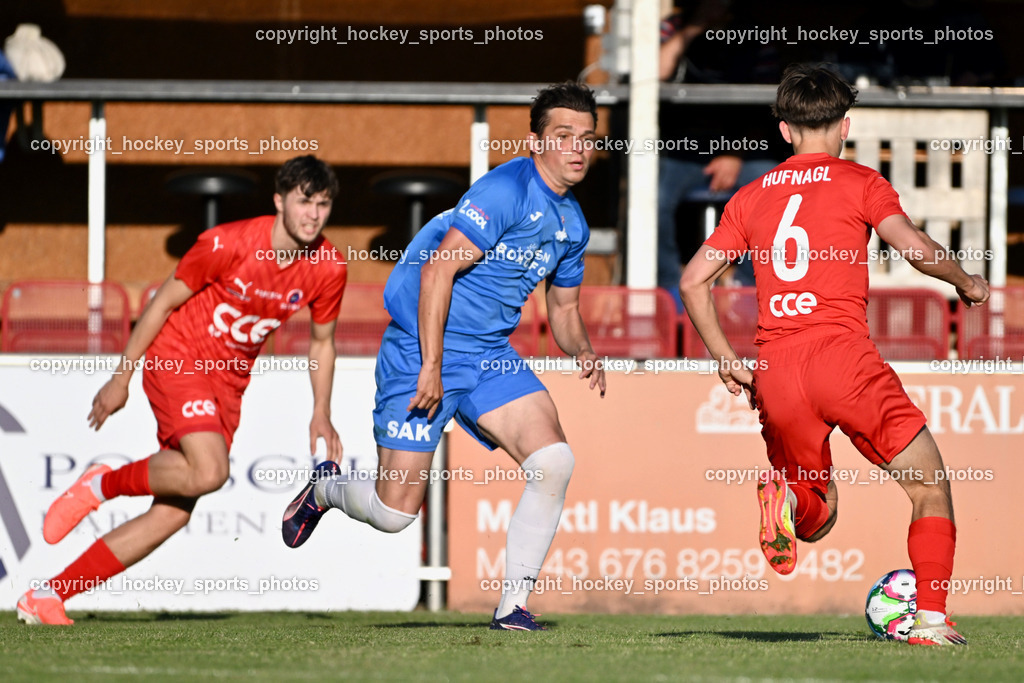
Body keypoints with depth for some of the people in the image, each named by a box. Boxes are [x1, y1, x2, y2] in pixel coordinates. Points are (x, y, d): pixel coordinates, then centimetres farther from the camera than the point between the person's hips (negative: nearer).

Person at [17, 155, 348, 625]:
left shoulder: (328, 269, -5)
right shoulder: (228, 244, -19)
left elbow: (321, 342, 13)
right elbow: (163, 303, -9)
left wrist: (321, 417, 6)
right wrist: (121, 377, -6)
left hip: (228, 382, 6)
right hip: (177, 358, -6)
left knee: (174, 513, -3)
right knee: (208, 472, -31)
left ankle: (46, 599, 3)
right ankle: (102, 484, -4)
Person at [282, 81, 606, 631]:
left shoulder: (571, 223, 10)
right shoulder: (507, 190, -17)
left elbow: (564, 308, 23)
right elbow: (437, 270, -21)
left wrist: (582, 351, 0)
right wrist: (431, 367, -23)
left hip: (491, 357, 7)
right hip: (423, 349, -7)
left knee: (554, 461, -16)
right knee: (394, 513, -7)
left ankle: (513, 605, -6)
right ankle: (325, 488, 29)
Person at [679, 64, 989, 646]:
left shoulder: (752, 196, 19)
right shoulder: (860, 183, 6)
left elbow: (694, 280, 15)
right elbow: (915, 247, -8)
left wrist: (726, 358, 21)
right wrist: (966, 281, 9)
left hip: (775, 372, 4)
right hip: (843, 354, -4)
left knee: (817, 521, 16)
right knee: (930, 487, 9)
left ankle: (786, 497, -20)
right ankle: (931, 618, -6)